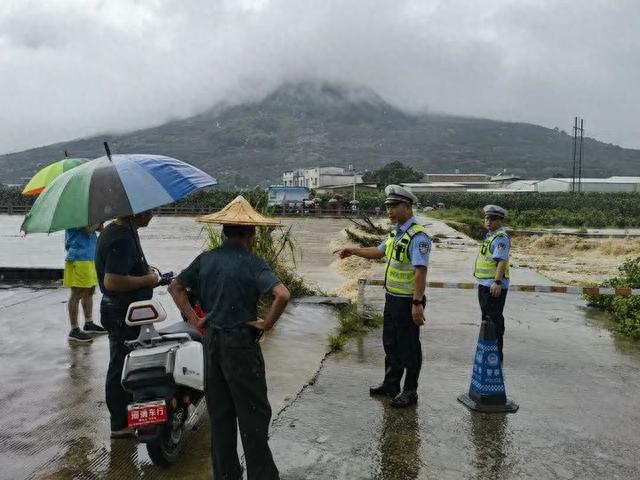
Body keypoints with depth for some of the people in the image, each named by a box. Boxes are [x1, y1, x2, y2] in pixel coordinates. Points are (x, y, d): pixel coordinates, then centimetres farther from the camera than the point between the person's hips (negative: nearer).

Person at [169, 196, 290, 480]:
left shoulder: (205, 259, 2)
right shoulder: (251, 262, -15)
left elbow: (175, 287, 10)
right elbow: (282, 295, -27)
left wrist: (194, 319, 6)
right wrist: (267, 323, -14)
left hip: (211, 341, 6)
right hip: (241, 342, -6)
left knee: (219, 412, 16)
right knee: (253, 413, 6)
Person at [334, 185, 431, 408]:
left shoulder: (417, 236, -21)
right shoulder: (396, 232, 9)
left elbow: (420, 271, -27)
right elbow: (379, 251, 25)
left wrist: (417, 303, -30)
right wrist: (353, 251, 20)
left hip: (408, 301, -9)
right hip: (392, 298, 9)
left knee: (408, 347, 5)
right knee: (390, 343, 20)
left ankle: (410, 392, 21)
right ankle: (390, 384, 37)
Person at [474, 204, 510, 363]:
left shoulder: (501, 238, -16)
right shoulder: (489, 235, 15)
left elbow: (502, 261, -27)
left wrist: (497, 281, -35)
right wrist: (476, 272, 28)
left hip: (494, 286, -11)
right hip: (484, 283, 11)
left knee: (494, 319, -5)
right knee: (486, 316, 20)